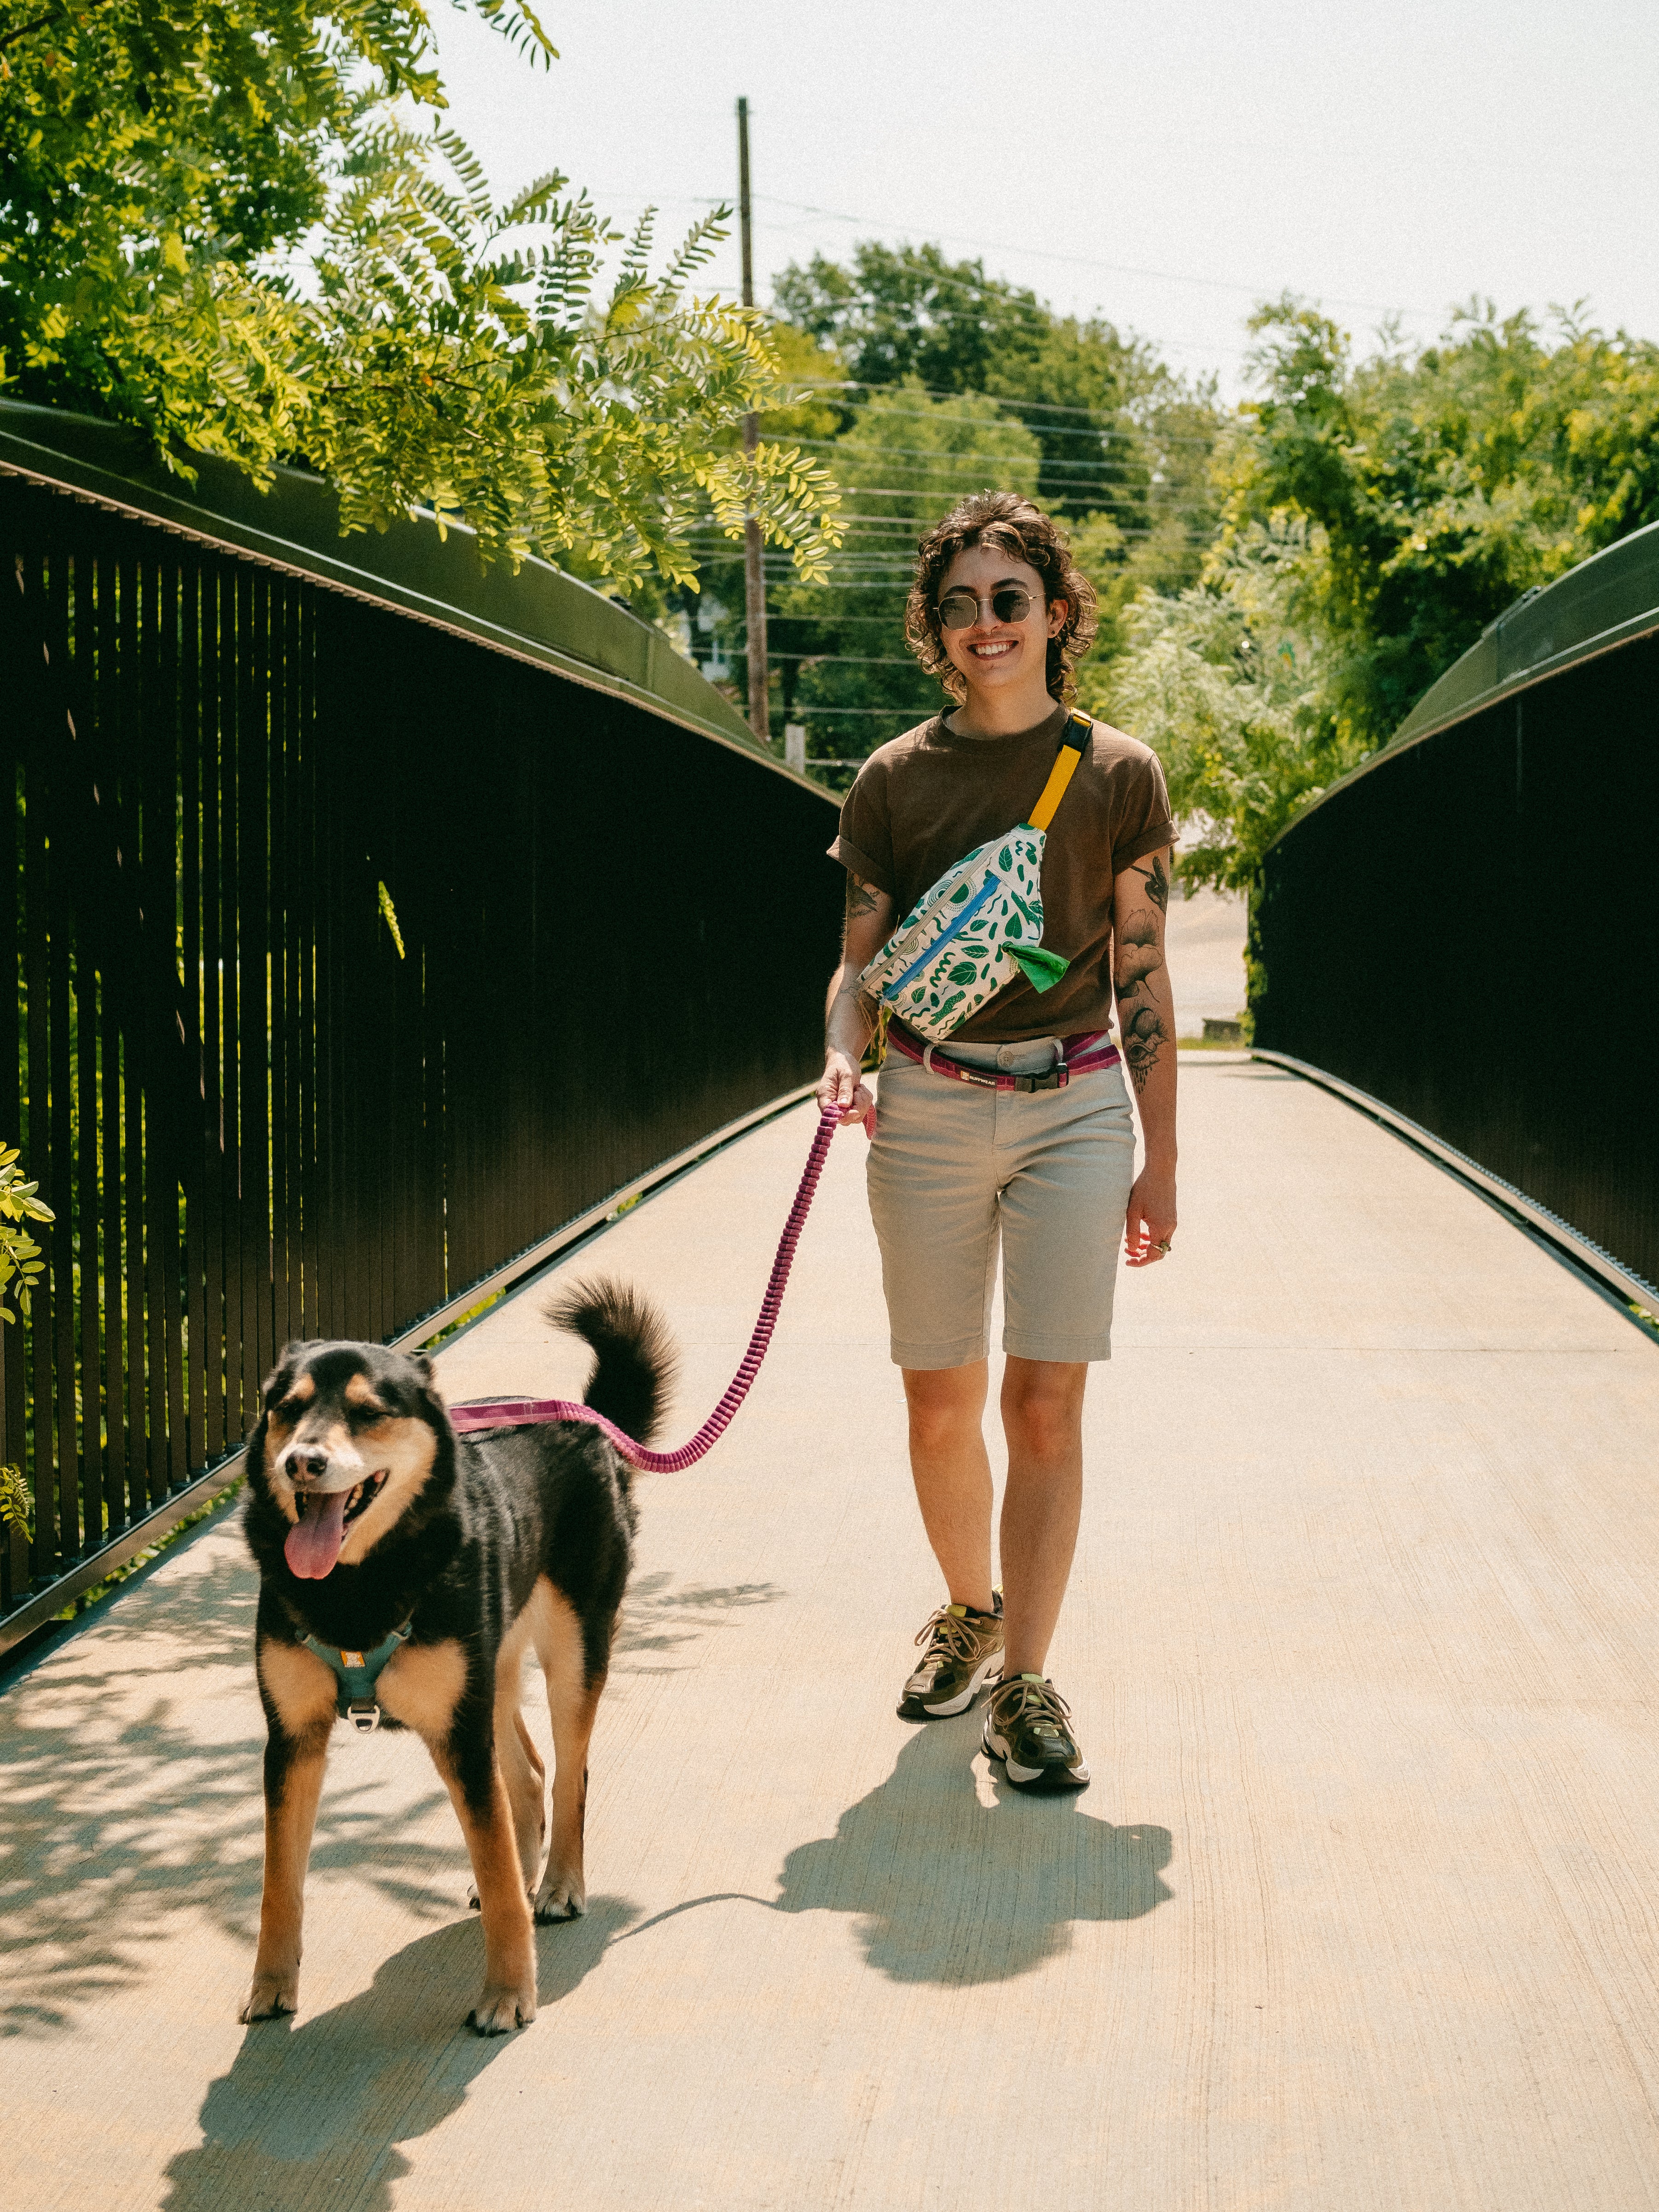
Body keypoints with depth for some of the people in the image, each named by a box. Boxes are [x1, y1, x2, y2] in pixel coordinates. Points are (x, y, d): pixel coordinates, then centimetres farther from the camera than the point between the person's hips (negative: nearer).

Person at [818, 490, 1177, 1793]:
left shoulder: (1118, 775, 3)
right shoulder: (894, 780, 6)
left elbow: (1142, 978, 4)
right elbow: (861, 959, 9)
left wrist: (1159, 1159, 3)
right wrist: (843, 1052, -14)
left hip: (1075, 1105, -1)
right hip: (927, 1111, 2)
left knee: (1045, 1401, -7)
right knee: (940, 1403, 7)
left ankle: (1025, 1682, 0)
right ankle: (970, 1611, 31)